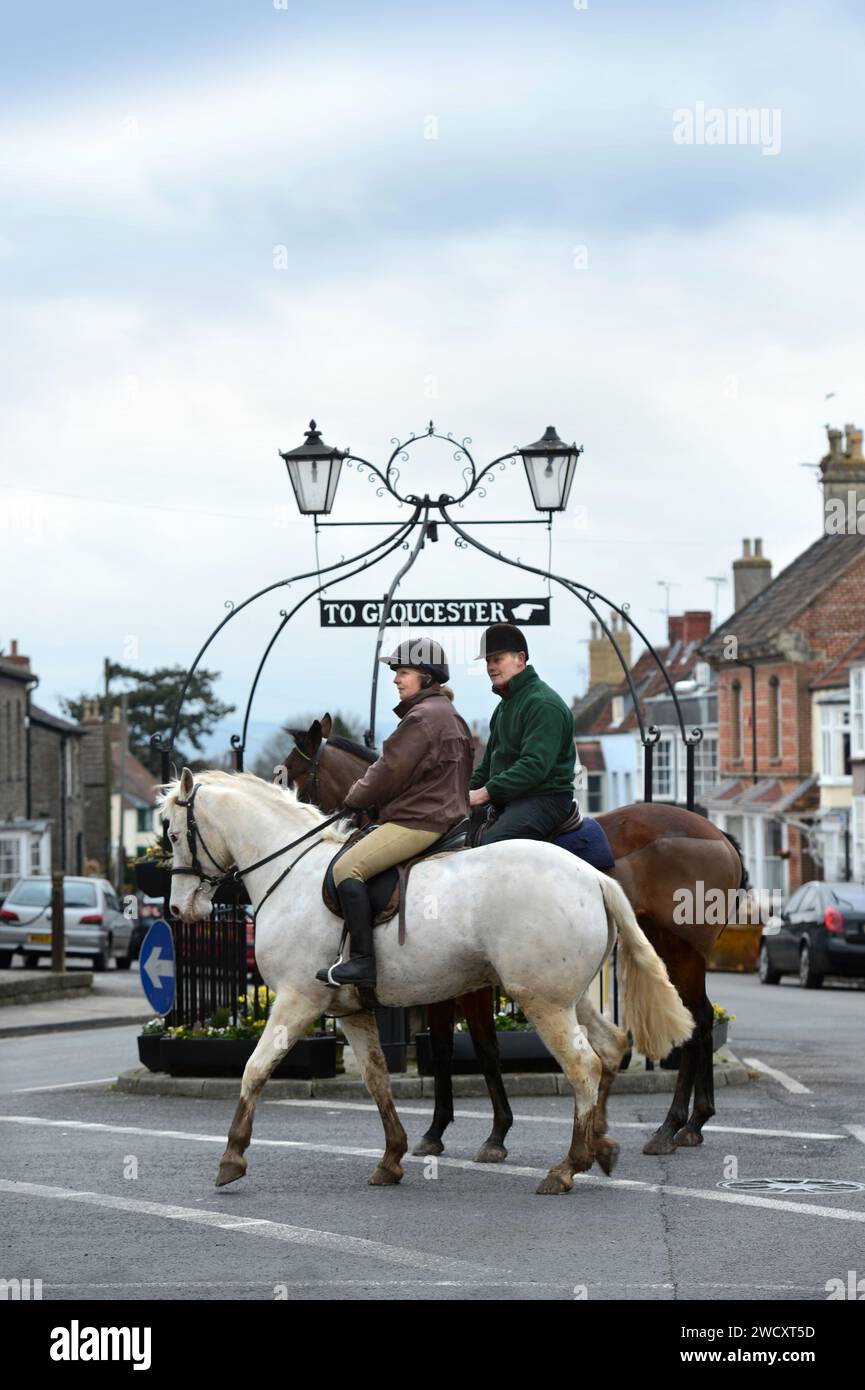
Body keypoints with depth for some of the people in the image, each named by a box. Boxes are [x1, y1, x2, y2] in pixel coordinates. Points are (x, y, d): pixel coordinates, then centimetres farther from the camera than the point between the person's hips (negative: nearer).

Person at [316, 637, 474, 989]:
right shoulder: (448, 715, 20)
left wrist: (356, 797, 2)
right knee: (353, 863, 21)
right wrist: (365, 796, 22)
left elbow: (390, 772, -15)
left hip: (419, 821, -12)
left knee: (347, 867, -18)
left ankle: (363, 960, -23)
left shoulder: (423, 717, -14)